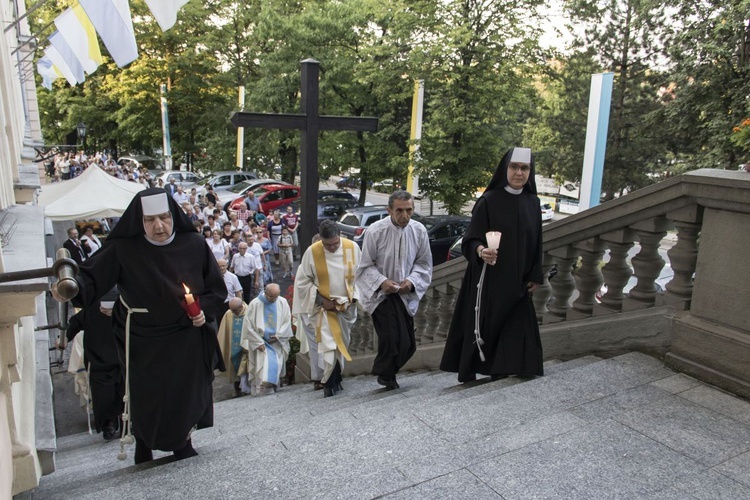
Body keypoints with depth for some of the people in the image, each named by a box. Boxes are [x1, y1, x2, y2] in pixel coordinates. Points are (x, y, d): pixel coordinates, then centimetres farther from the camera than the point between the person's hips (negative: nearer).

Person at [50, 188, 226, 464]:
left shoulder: (194, 245, -8)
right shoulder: (123, 250, -13)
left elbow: (216, 287, 0)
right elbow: (93, 279, -18)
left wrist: (204, 310, -14)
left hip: (186, 339, 1)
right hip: (143, 342, -1)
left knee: (185, 394, 11)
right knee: (145, 399, 10)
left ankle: (183, 444, 37)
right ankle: (143, 454, 36)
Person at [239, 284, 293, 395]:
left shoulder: (283, 302, -3)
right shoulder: (255, 304, -11)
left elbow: (287, 321, 1)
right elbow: (248, 325, -9)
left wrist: (278, 336, -11)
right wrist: (258, 342, -12)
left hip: (277, 342, 2)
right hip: (260, 341, -2)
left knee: (277, 364, -7)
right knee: (262, 365, -13)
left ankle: (272, 388, 4)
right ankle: (261, 390, -7)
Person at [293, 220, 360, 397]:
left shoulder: (352, 248, -9)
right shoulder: (312, 252, -15)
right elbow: (303, 281, -7)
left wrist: (351, 297, -6)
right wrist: (322, 300, -13)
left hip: (346, 307, 3)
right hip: (322, 307, -2)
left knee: (341, 344, 12)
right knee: (325, 345, -3)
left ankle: (333, 379, 27)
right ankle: (329, 381, 14)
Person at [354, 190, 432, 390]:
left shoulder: (419, 231, -7)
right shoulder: (375, 231, -15)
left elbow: (424, 263, 5)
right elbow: (366, 266, -6)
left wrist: (411, 280, -12)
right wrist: (381, 281, -21)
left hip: (405, 294, 4)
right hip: (380, 292, -4)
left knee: (408, 344, 9)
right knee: (391, 338, -17)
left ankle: (386, 373, 36)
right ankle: (385, 374, 12)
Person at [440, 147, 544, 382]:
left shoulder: (532, 203, 7)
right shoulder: (488, 201, -8)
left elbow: (536, 243, 13)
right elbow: (471, 239, -11)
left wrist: (535, 276, 8)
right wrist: (480, 250, -33)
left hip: (516, 283, 5)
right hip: (488, 280, -4)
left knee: (513, 331, 2)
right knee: (482, 329, 0)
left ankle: (500, 375, 13)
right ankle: (467, 378, 13)